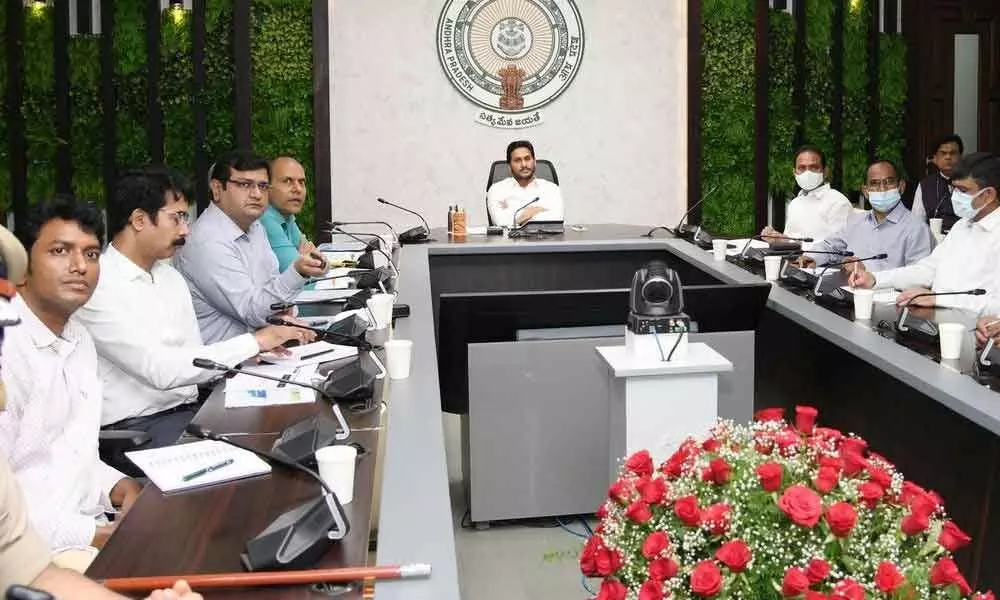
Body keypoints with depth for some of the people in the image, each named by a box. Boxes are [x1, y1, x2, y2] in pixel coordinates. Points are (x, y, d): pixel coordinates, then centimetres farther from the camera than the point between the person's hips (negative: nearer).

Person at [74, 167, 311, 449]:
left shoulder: (170, 276, 15)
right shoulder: (97, 286, -12)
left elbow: (193, 360, 13)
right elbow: (160, 370, -21)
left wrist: (249, 357, -7)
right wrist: (254, 342, -18)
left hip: (189, 412, 8)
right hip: (134, 427, -8)